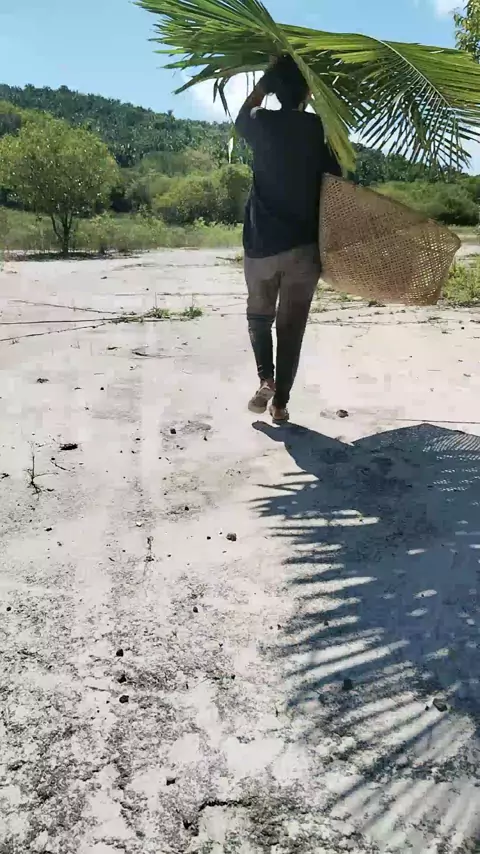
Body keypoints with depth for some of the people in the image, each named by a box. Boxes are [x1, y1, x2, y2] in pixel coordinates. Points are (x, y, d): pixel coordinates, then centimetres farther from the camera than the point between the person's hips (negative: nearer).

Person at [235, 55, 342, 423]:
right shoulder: (321, 128, 0)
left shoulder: (262, 124, 0)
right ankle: (281, 402, 11)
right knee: (292, 326, 8)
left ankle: (266, 379, 1)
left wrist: (265, 82, 26)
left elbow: (242, 115, 24)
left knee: (259, 315, 20)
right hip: (305, 246, 0)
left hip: (262, 244, 0)